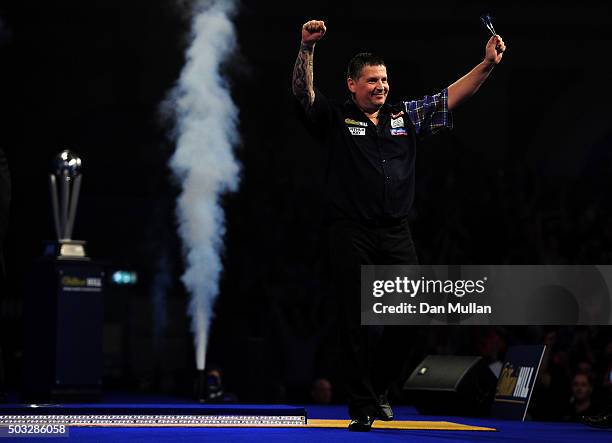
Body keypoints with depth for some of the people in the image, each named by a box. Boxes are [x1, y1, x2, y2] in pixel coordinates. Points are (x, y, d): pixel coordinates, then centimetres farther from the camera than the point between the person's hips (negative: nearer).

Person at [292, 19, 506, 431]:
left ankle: (381, 388, 21)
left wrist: (488, 64, -1)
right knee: (359, 322, -3)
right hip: (353, 236, -3)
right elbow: (303, 90, -9)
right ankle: (363, 406, 4)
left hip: (397, 235, 4)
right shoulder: (335, 118, 4)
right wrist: (307, 48, -24)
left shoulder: (407, 116, 14)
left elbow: (451, 97, 11)